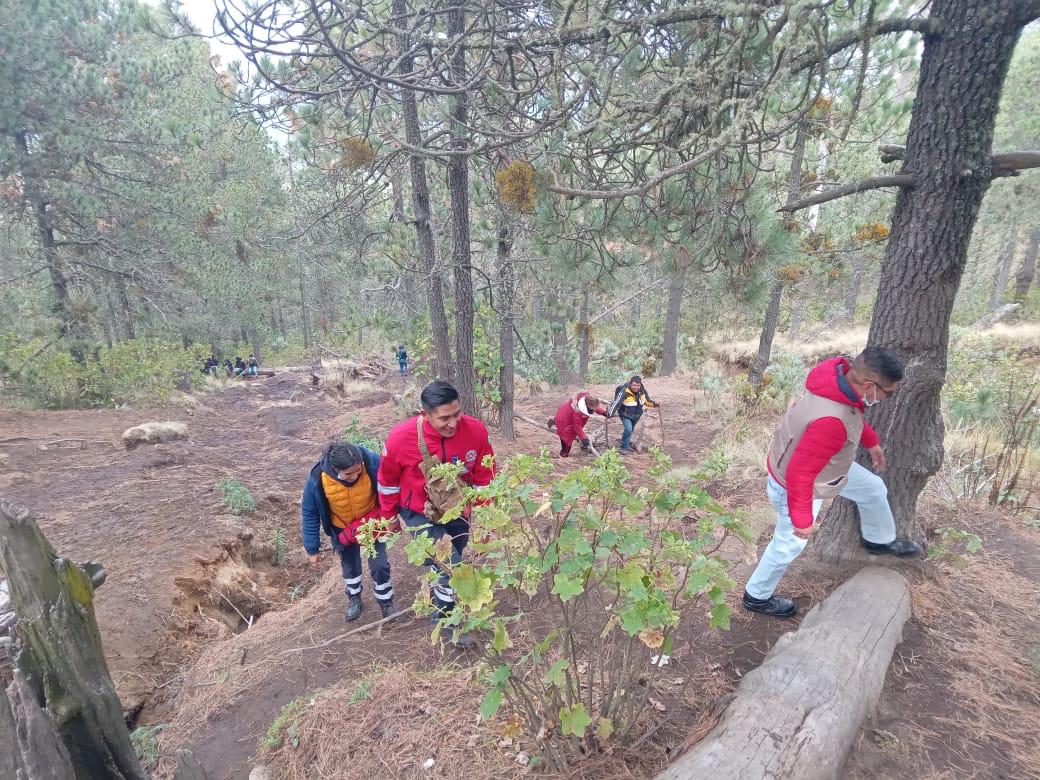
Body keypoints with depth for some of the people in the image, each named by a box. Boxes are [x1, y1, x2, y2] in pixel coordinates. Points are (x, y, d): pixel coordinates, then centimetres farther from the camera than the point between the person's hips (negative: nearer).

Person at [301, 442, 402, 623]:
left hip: (372, 522, -1)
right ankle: (354, 600, 48)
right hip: (342, 528, 1)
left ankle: (386, 602, 32)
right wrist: (312, 550, -9)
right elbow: (309, 514, -16)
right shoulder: (317, 478, -34)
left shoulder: (372, 461, -37)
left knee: (380, 565, 4)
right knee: (350, 565, 21)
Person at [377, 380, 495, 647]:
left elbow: (484, 478, -9)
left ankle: (438, 605, 53)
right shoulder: (401, 437, -29)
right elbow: (387, 481, -8)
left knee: (445, 565, 22)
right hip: (419, 515, -3)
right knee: (451, 567, -12)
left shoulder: (476, 430, -26)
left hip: (457, 512, 3)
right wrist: (390, 517, 5)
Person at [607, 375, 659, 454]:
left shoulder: (642, 391, -8)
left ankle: (627, 444, 43)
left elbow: (647, 400, 11)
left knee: (631, 430, 19)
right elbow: (616, 403, -31)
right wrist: (610, 414, -37)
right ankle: (624, 447, -3)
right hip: (626, 415, -6)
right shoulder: (624, 392, -28)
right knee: (628, 429, -22)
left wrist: (655, 404, -4)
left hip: (636, 415, 6)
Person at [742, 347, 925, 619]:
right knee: (789, 545, 10)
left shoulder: (841, 374, -16)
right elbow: (800, 473, -35)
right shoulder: (830, 421, -43)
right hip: (795, 484, -9)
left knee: (873, 488, 24)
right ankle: (757, 597, 34)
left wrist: (871, 442, 22)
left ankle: (880, 541, 55)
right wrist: (802, 519, -23)